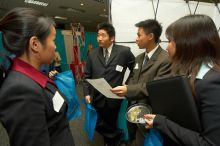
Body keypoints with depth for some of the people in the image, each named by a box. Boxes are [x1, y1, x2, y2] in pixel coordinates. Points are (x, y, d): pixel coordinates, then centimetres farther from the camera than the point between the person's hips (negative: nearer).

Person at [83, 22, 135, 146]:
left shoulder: (124, 51, -8)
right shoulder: (93, 55, 3)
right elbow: (87, 76, 6)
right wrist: (87, 93, -4)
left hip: (114, 98, -2)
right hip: (97, 98, 3)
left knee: (111, 124, 16)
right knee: (98, 124, 13)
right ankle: (117, 135, 40)